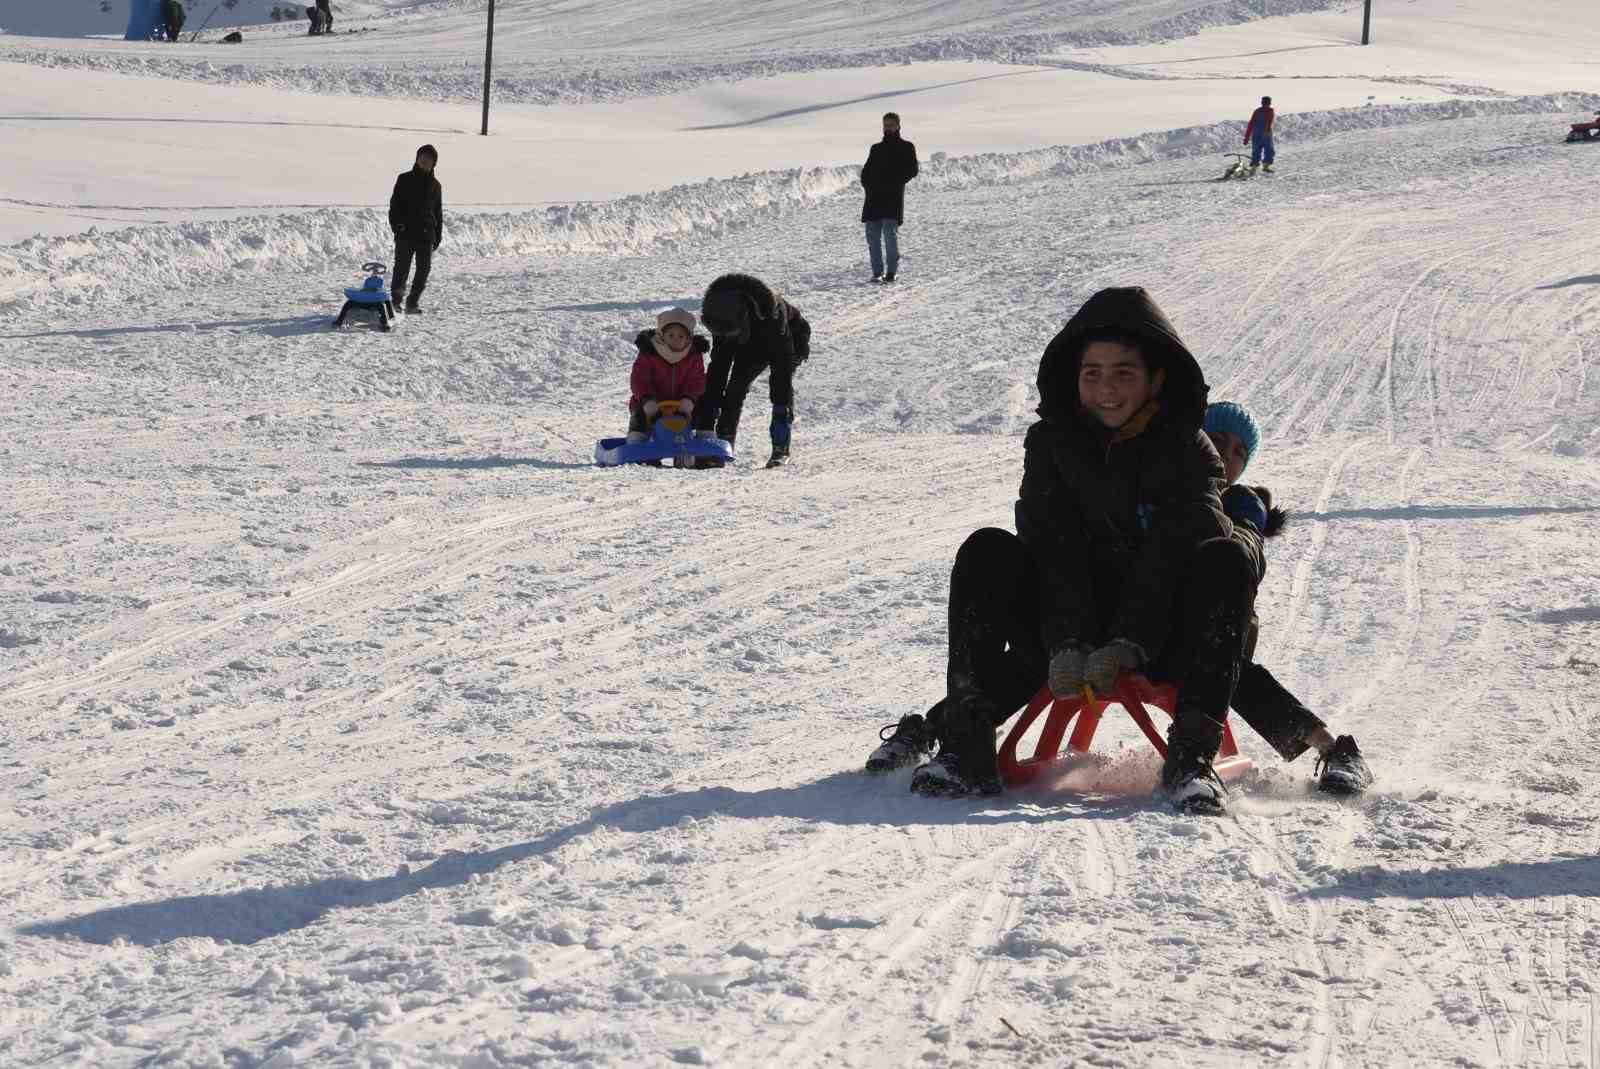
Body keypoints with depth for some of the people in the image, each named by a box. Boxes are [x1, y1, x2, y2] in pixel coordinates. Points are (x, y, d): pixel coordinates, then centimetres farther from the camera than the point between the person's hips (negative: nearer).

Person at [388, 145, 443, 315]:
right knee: (402, 268, -7)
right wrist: (396, 225, -12)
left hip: (426, 235, 3)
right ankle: (396, 300, -2)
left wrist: (438, 236, 14)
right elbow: (395, 204, 2)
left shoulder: (435, 185, 14)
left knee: (424, 271, 1)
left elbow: (438, 212, 20)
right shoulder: (405, 180, 5)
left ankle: (412, 303, 9)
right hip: (405, 232, -3)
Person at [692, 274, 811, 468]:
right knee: (735, 386, -14)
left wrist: (783, 411, -42)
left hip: (791, 338, -4)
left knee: (781, 384, -25)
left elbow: (784, 362, -39)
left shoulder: (772, 311, -43)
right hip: (752, 345, 4)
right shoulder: (724, 321, -28)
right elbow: (718, 368, -23)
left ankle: (780, 449, -20)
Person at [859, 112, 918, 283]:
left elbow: (912, 170, 0)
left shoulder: (906, 147, 10)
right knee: (872, 236, -2)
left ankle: (891, 271, -8)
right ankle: (877, 272, 2)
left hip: (893, 198, -5)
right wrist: (867, 184, 1)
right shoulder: (876, 149, 23)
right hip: (874, 198, 5)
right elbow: (866, 171, 22)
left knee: (890, 233, -14)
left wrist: (893, 183, -11)